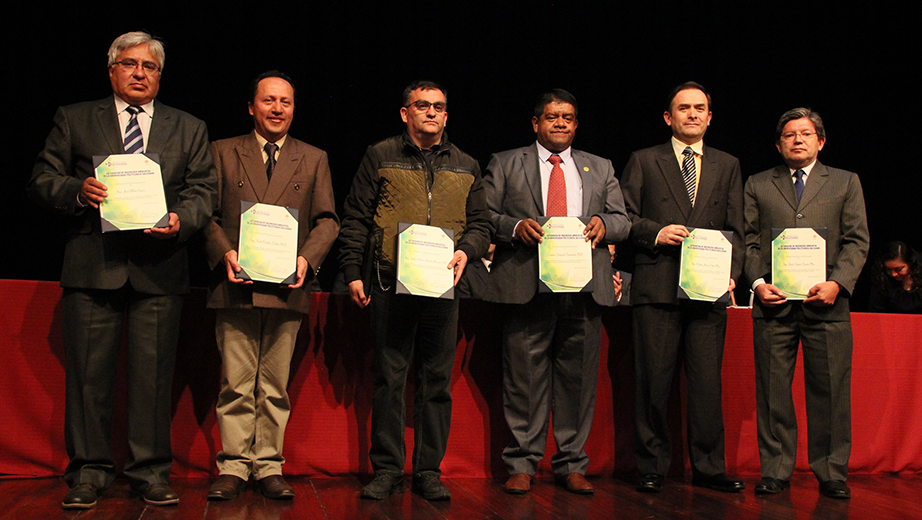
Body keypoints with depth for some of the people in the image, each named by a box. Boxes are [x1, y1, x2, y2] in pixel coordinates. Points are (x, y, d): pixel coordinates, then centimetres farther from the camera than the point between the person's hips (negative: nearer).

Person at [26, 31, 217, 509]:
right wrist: (77, 191, -12)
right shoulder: (73, 119, 13)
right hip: (92, 266, 0)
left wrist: (180, 219, -13)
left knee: (153, 373, 2)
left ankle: (150, 471, 13)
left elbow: (202, 191, 8)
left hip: (159, 268, 1)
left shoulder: (189, 129, 15)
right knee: (88, 372, 2)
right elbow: (41, 180, 9)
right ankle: (89, 471, 13)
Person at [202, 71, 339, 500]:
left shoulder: (314, 159, 14)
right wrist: (224, 252, -10)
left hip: (287, 288, 1)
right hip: (236, 287, -1)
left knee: (275, 387, 5)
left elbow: (327, 219, 9)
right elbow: (207, 213, 7)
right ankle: (234, 466, 11)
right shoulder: (222, 152, 12)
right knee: (236, 385, 2)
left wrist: (307, 258, -8)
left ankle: (269, 467, 14)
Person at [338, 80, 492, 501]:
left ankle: (429, 471, 12)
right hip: (390, 282, -2)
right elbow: (355, 218, 6)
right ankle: (387, 470, 10)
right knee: (389, 377, 1)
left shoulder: (466, 167, 15)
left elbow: (481, 223, 15)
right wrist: (353, 273, -1)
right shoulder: (380, 156, 8)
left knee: (437, 379, 4)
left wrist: (466, 251, -6)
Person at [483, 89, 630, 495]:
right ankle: (522, 465, 8)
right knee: (525, 378, -2)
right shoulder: (504, 164, 13)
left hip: (585, 289, 3)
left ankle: (571, 465, 14)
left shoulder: (600, 169, 21)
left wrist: (604, 224, -5)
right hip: (527, 286, -2)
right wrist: (515, 226, -12)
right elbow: (483, 215, 7)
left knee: (579, 378, 4)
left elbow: (622, 221, 18)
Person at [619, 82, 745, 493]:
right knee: (653, 381, 1)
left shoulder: (727, 166, 17)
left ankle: (708, 467, 15)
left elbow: (735, 229, 12)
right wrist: (655, 232, -11)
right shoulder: (643, 162, 10)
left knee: (707, 381, 3)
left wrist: (731, 274, -2)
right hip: (657, 288, -2)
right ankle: (652, 467, 13)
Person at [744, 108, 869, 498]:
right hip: (773, 302, 1)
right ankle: (775, 471, 11)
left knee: (830, 390, 1)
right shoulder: (757, 185, 15)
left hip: (826, 303, 0)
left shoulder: (846, 183, 14)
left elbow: (857, 241, 6)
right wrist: (758, 283, -6)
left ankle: (831, 473, 12)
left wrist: (837, 283, -9)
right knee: (772, 390, 1)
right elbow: (749, 241, 10)